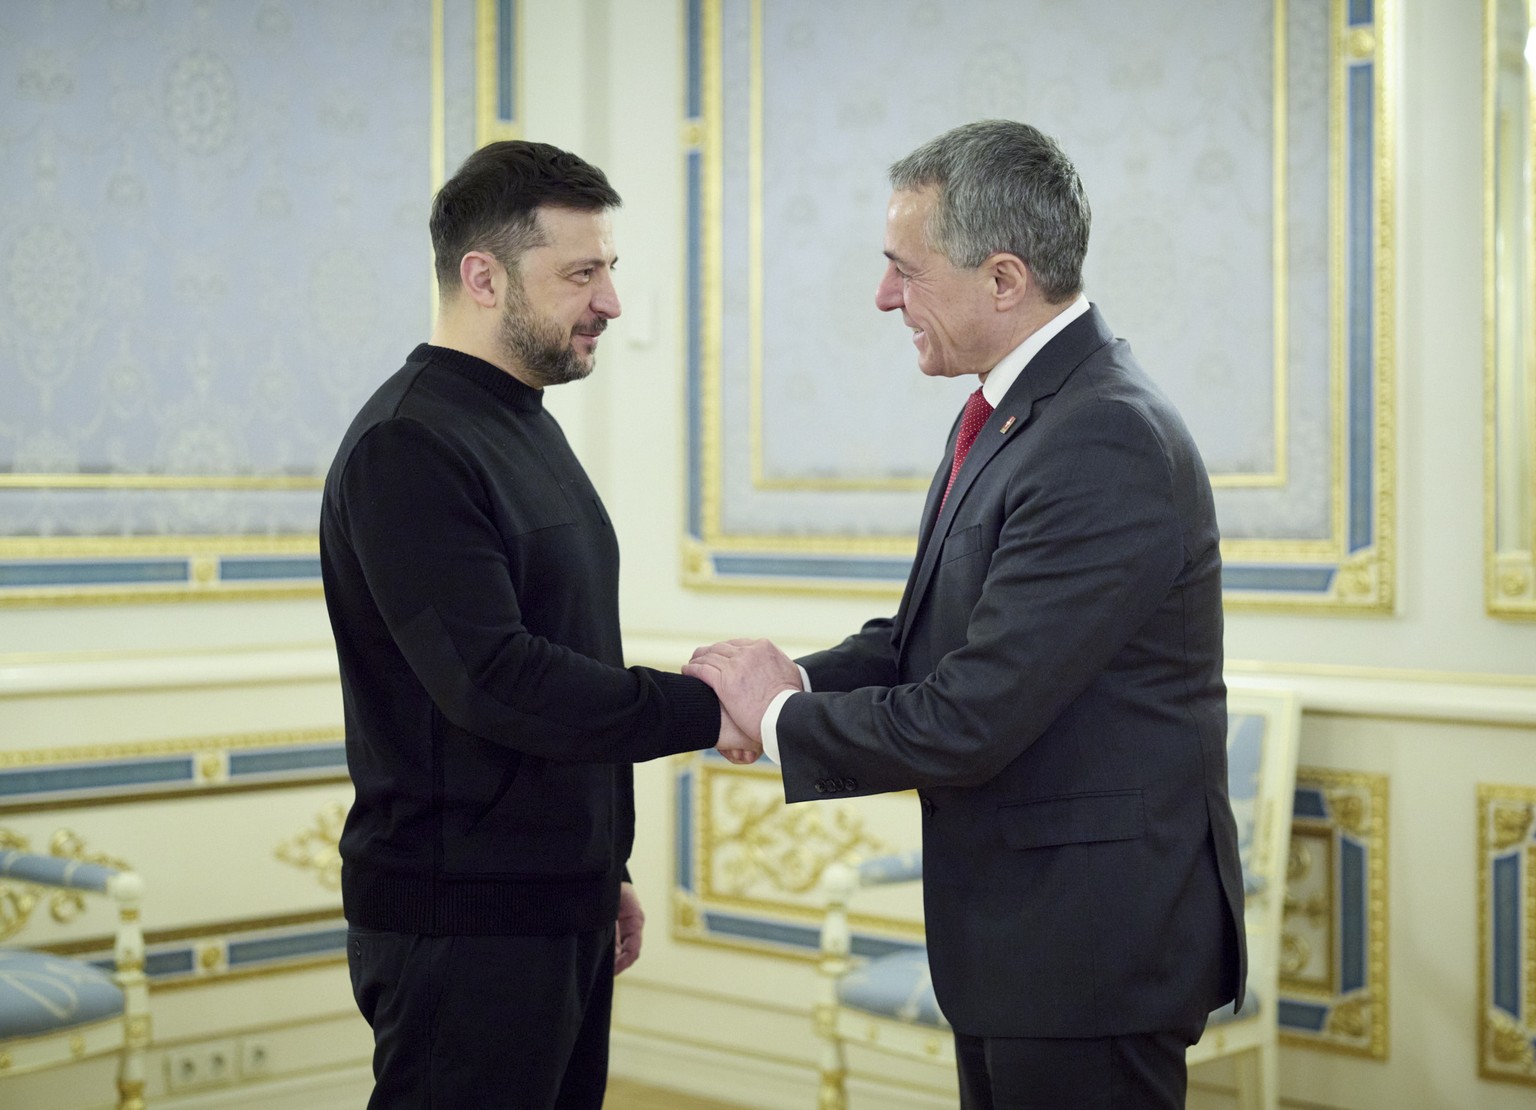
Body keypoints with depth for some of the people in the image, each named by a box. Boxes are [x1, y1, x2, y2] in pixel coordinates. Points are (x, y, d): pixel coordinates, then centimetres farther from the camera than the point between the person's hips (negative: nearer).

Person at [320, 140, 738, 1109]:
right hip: (464, 921, -9)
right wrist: (707, 708, -23)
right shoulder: (408, 448, -16)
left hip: (558, 910, 9)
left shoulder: (524, 427, 16)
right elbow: (490, 681, -25)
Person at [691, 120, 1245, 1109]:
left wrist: (785, 718, -10)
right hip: (1023, 931, 9)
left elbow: (971, 720, -25)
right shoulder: (1015, 408, 8)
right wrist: (801, 679, -4)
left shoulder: (1106, 444, -24)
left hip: (1091, 947, -9)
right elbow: (940, 629, 14)